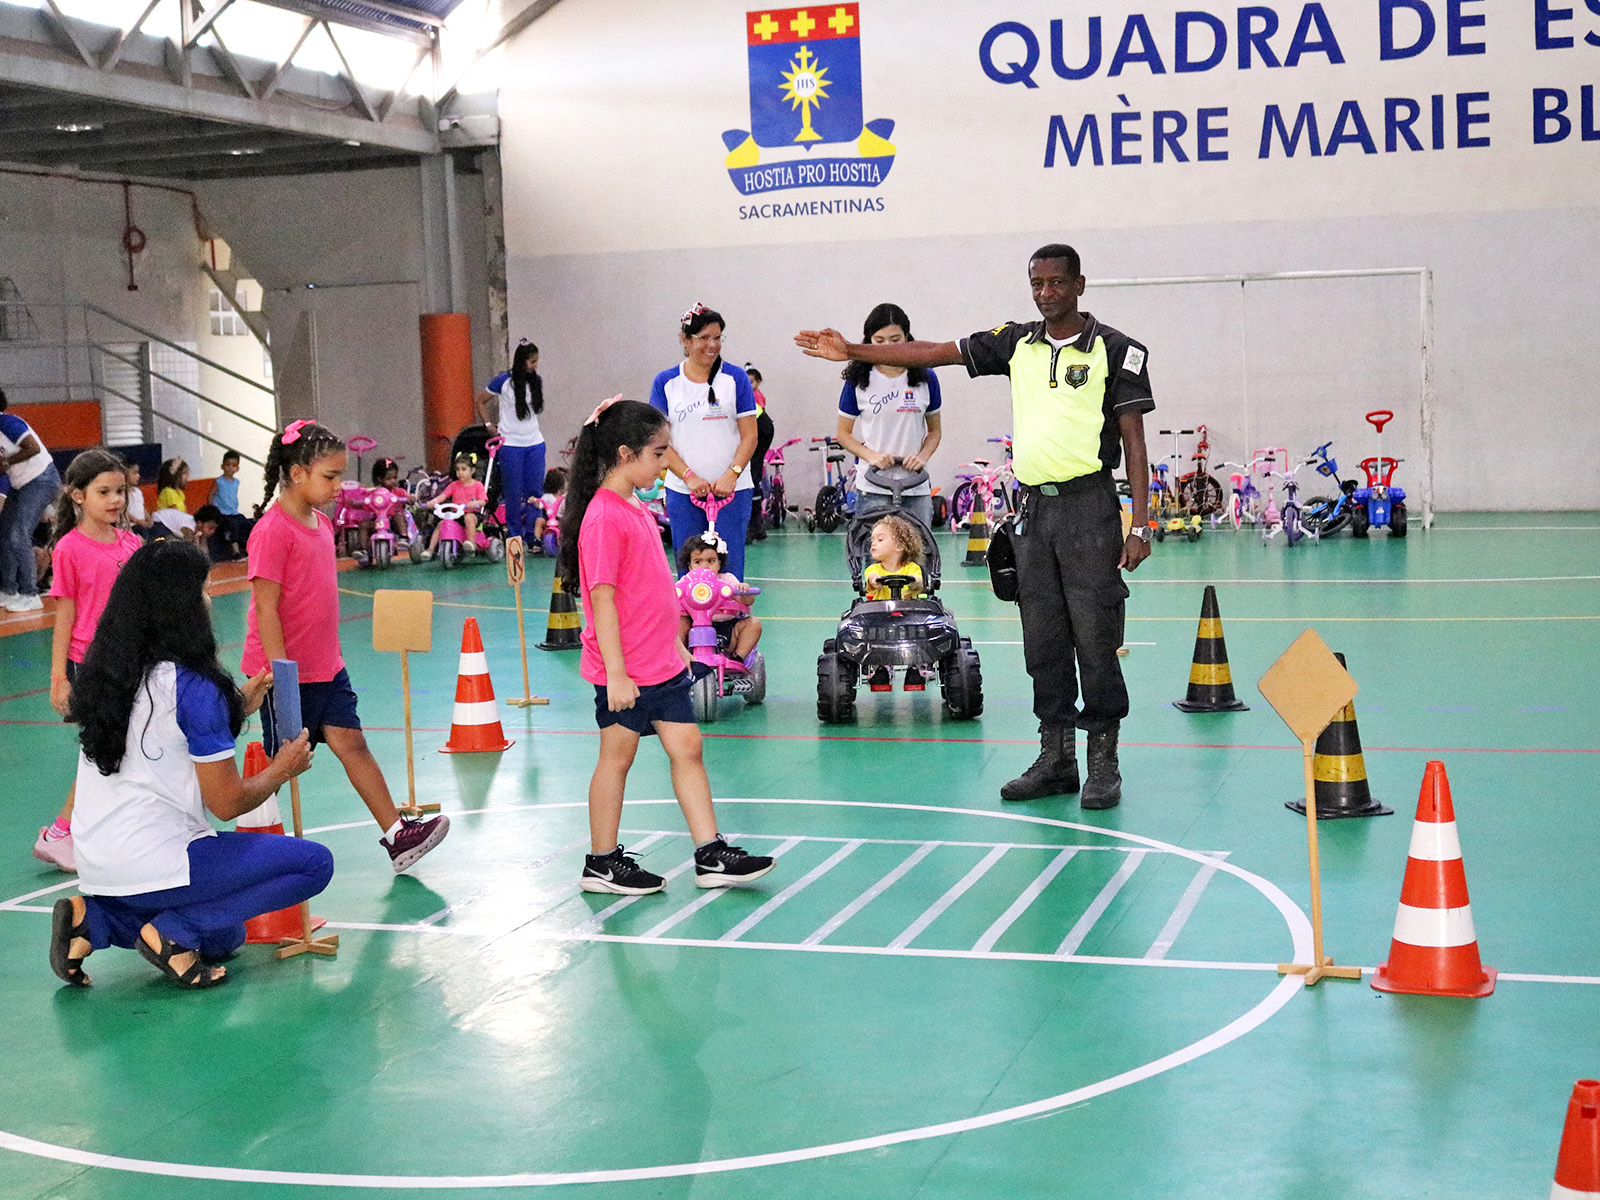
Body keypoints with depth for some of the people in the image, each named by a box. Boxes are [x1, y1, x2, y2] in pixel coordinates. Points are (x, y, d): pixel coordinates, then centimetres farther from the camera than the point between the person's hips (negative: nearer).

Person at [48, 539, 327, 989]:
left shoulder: (105, 673, 6)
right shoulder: (192, 685, -18)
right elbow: (227, 803, -12)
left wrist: (236, 707, 19)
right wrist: (283, 768, 6)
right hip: (153, 864, -9)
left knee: (224, 937, 29)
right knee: (314, 863, -2)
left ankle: (92, 920, 9)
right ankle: (171, 932, -7)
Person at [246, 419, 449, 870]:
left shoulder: (321, 523, 9)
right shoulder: (273, 531, -17)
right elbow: (266, 610, -18)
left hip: (326, 668, 7)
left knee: (352, 743, 3)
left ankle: (397, 835, 2)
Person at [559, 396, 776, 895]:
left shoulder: (637, 509, 11)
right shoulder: (604, 517, -18)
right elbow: (602, 598, -21)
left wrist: (675, 643, 22)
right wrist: (615, 672, -23)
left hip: (663, 664, 9)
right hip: (626, 671, -9)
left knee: (687, 748, 8)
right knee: (617, 758, 4)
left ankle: (711, 857, 12)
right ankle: (601, 864, 17)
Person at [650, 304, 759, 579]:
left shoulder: (735, 378, 2)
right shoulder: (666, 382, 5)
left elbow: (750, 436, 0)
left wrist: (732, 475, -14)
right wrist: (690, 476, -11)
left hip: (731, 489, -1)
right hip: (682, 491, 1)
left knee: (729, 570, -3)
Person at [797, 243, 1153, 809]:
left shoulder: (1116, 350, -1)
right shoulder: (1016, 343, 11)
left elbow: (1134, 440, -3)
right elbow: (933, 352, 12)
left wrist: (1140, 526, -9)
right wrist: (851, 351, 6)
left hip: (1089, 508, -5)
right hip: (1034, 508, 5)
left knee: (1094, 640, -5)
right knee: (1043, 642, 8)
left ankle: (1104, 762, 5)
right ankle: (1055, 759, 16)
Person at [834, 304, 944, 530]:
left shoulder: (926, 379, 5)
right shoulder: (858, 381, 0)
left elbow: (935, 430, 15)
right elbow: (843, 433, 7)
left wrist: (922, 457, -6)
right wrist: (871, 455, -11)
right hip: (872, 489, -2)